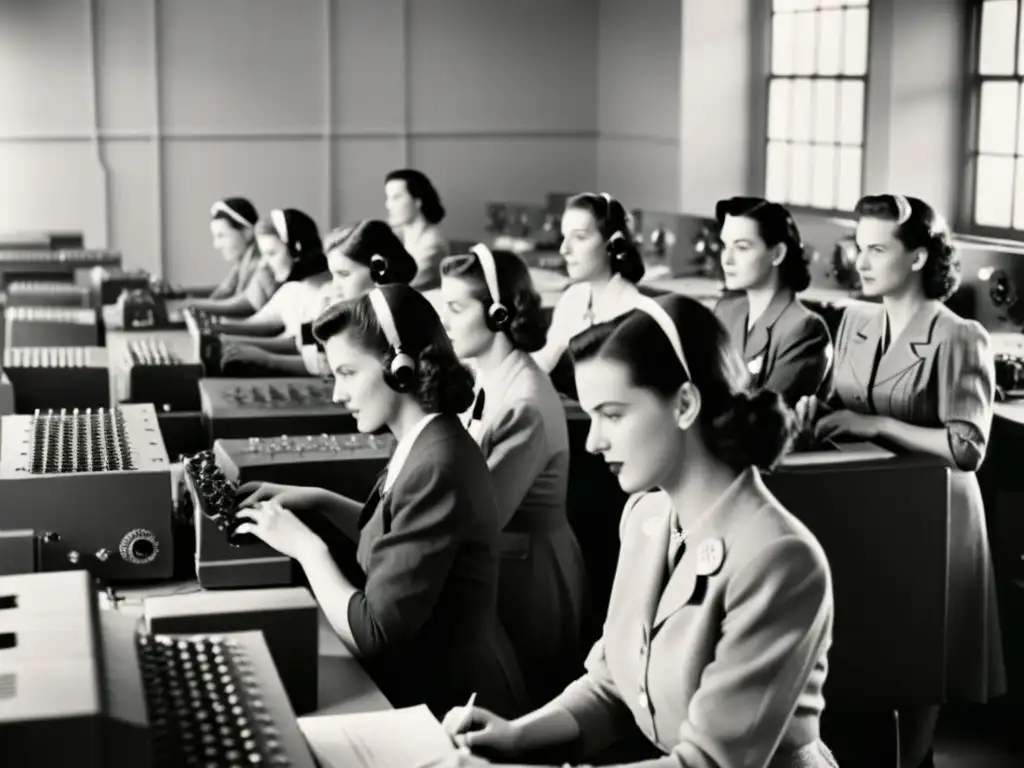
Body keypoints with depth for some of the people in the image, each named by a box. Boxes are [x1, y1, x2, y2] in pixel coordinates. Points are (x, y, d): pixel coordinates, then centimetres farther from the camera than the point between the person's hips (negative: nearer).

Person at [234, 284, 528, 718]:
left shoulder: (435, 468, -26)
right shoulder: (426, 444, 1)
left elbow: (372, 634, -24)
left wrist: (304, 544, -13)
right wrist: (321, 502, 8)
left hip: (447, 700, -8)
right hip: (430, 674, 8)